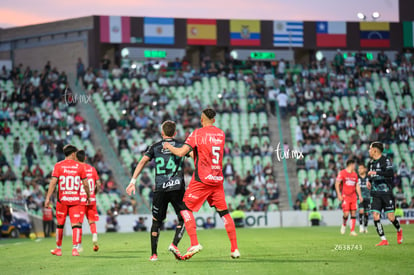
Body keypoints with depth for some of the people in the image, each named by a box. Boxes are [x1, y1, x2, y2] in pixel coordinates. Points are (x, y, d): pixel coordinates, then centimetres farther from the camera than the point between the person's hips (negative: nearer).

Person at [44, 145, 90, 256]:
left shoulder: (58, 166, -1)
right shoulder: (79, 167, 1)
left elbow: (53, 182, -8)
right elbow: (85, 184, 2)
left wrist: (48, 198, -8)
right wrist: (88, 196, 18)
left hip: (62, 199, 1)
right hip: (75, 200, -1)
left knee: (60, 224, 13)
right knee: (76, 225, 0)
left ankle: (58, 249, 22)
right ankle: (75, 248, -13)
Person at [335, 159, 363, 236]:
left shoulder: (355, 174, 15)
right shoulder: (342, 173, -3)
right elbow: (337, 184, -3)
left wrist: (360, 195, 12)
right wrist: (339, 194, -11)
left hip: (353, 197, 5)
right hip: (345, 196, -5)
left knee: (353, 213, -2)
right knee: (346, 213, -13)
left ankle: (352, 231, 0)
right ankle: (344, 225, 16)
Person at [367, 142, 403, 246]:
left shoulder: (385, 160, -9)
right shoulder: (371, 162, 14)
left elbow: (390, 173, -24)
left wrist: (376, 172, -28)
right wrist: (369, 181, 13)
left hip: (386, 193, -6)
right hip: (376, 194, 6)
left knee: (391, 217, -5)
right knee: (375, 216, -9)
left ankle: (399, 231, 27)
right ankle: (383, 240, -4)